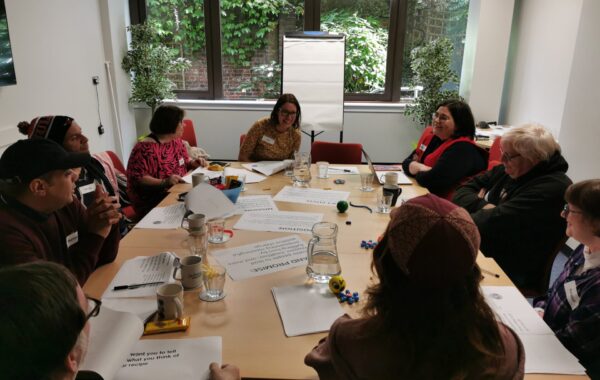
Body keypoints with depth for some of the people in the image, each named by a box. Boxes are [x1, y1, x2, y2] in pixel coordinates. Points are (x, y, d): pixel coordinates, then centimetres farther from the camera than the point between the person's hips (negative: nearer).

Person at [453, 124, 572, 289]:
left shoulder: (552, 187, -18)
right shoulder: (509, 171, 6)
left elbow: (497, 221, -25)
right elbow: (464, 191, 5)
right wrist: (483, 206, -15)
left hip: (508, 271, -8)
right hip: (480, 246, 8)